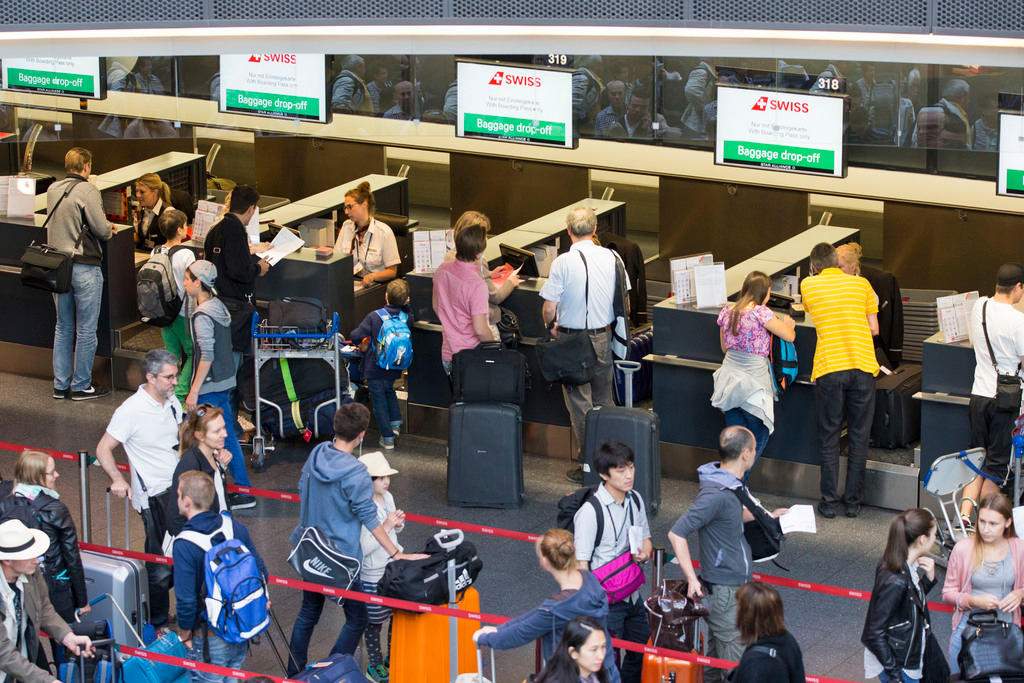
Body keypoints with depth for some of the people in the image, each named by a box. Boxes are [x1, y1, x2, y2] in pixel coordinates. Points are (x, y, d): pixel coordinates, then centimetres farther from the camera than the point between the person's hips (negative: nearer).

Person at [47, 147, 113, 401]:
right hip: (84, 266, -7)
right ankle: (81, 386, 8)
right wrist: (109, 229, 8)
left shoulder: (52, 190, 7)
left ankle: (60, 385, 18)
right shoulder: (87, 190, -13)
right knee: (86, 330, 3)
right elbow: (101, 229, -16)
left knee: (63, 328, 15)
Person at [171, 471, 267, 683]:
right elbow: (260, 572, 3)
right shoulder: (234, 526, -4)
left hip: (210, 640, -6)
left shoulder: (184, 545, -23)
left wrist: (184, 634, -5)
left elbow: (186, 600, -23)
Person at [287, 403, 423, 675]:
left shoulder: (317, 453, -3)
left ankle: (294, 672, 30)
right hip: (340, 557, -8)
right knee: (356, 619, 8)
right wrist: (397, 555, -13)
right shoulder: (356, 474, -24)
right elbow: (369, 519, -19)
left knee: (309, 611, 23)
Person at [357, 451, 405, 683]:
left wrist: (398, 524, -5)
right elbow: (363, 547, -27)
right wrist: (386, 527, -30)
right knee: (374, 622, 8)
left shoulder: (387, 498, 1)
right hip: (373, 575, -8)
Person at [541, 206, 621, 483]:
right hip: (604, 336, 5)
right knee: (604, 400, 18)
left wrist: (552, 325, 7)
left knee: (580, 403, 4)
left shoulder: (563, 262, -16)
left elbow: (549, 309, -14)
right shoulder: (611, 257, -2)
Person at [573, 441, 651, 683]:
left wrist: (644, 553, -7)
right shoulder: (590, 512, -19)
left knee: (641, 653, 16)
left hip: (633, 596, 7)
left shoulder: (635, 500, 2)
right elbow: (581, 563, -18)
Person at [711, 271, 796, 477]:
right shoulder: (760, 313, -15)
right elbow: (789, 336, -10)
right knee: (759, 436, 8)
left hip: (729, 374, 6)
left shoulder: (726, 311, 5)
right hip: (753, 380, -6)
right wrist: (787, 324, 11)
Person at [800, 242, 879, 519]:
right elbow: (874, 328, 9)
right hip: (862, 366, 1)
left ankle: (829, 502, 10)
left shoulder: (808, 286, 6)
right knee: (858, 438, 10)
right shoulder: (861, 284, 9)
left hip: (828, 369, -1)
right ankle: (853, 501, 14)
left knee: (829, 439, 9)